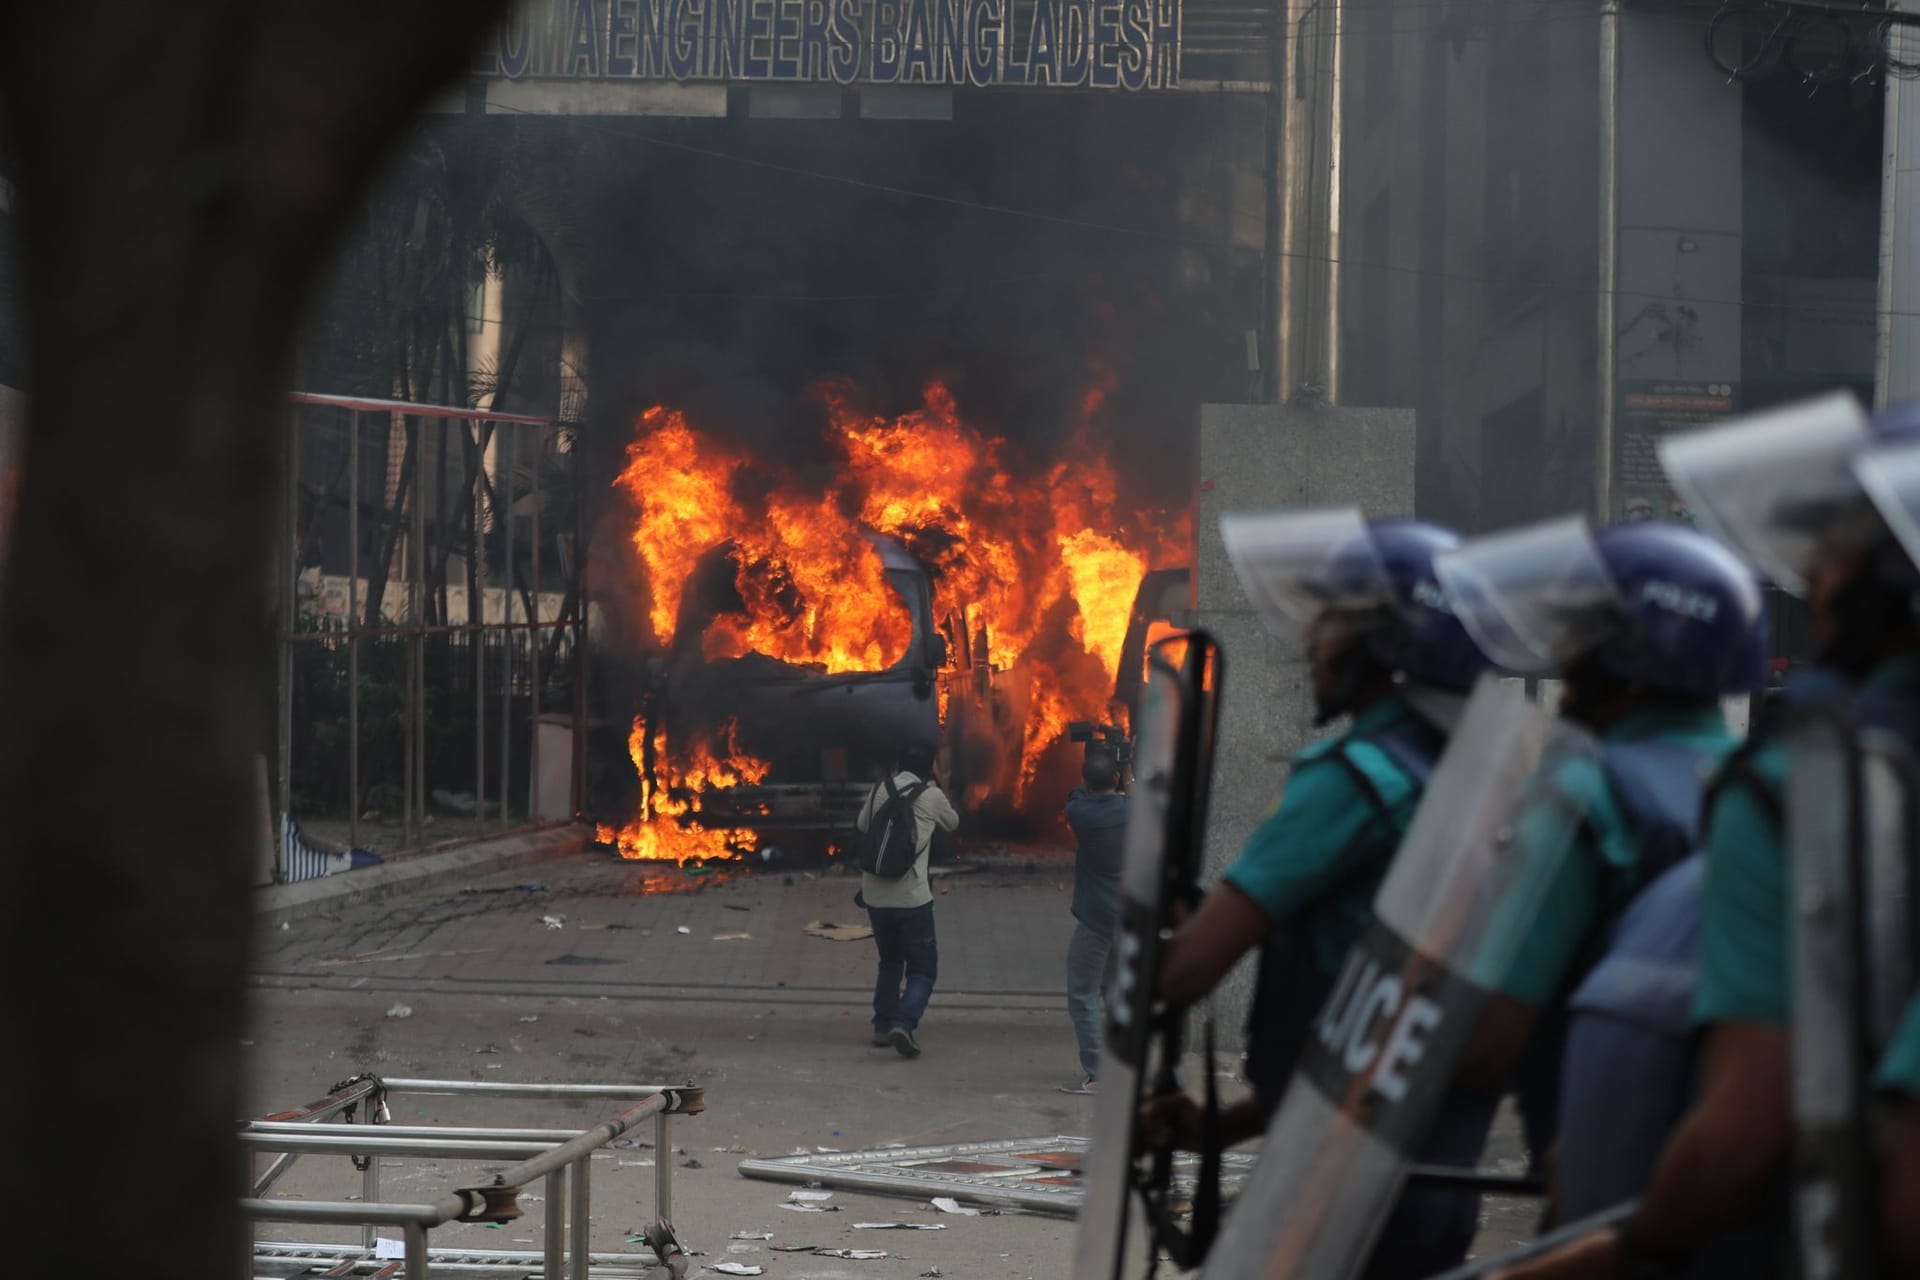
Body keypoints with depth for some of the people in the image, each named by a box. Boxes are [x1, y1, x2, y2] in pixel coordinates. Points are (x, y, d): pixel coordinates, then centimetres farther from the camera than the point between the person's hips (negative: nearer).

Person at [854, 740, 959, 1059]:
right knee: (922, 968, 2)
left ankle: (882, 1026, 20)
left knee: (890, 961, 23)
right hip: (912, 897, -4)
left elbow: (862, 825, 18)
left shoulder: (879, 790, 5)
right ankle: (903, 1023, -18)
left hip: (876, 896, 4)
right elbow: (952, 822, 15)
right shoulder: (931, 796, -4)